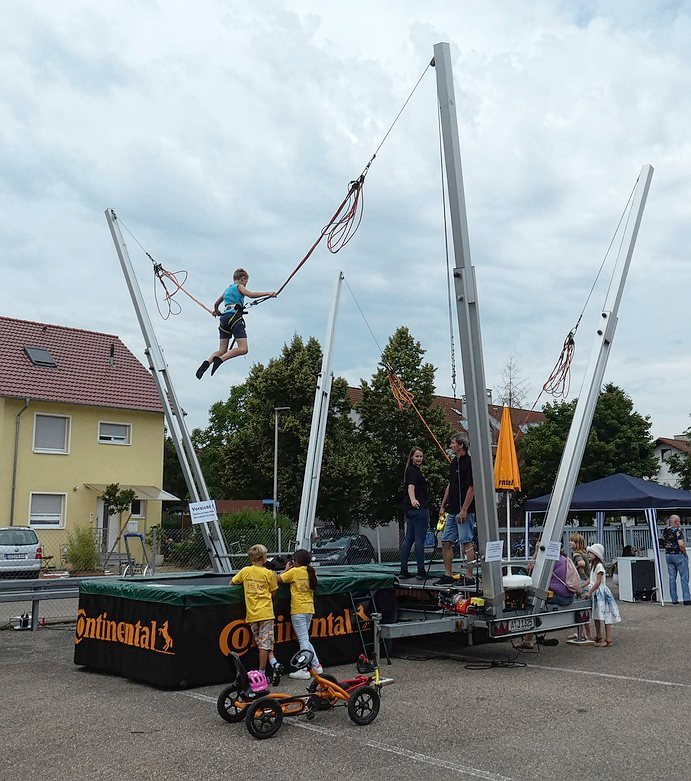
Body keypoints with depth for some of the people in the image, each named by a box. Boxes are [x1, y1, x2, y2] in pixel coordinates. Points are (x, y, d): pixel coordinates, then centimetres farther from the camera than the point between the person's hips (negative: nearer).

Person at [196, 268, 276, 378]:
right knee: (243, 349, -15)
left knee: (222, 351, 7)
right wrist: (268, 293, -7)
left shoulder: (227, 289, 30)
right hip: (235, 316, -8)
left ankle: (207, 362, -20)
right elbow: (250, 294, -10)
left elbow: (216, 304, 41)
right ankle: (220, 359, -33)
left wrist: (216, 312, 62)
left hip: (224, 318, 8)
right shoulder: (239, 286, 9)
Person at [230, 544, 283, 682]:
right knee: (265, 643, 3)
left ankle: (274, 664, -1)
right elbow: (273, 593, 4)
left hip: (252, 614, 2)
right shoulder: (269, 573, -2)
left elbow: (232, 582, 18)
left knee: (261, 644, 7)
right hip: (266, 613, -1)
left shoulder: (245, 571, 4)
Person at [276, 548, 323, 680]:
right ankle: (316, 665, 17)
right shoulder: (310, 572, 8)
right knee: (304, 639, 17)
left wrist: (286, 569, 8)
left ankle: (304, 671, -4)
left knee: (303, 640, -6)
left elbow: (277, 579, -8)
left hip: (298, 610, -7)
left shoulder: (294, 571, -9)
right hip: (309, 609, 7)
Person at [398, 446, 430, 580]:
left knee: (408, 539, 8)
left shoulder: (412, 470, 21)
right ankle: (421, 571, -5)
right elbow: (411, 487, -28)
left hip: (411, 509, 10)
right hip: (419, 509, -10)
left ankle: (403, 570, 8)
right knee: (420, 540, -7)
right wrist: (413, 500, -46)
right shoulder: (413, 471, -10)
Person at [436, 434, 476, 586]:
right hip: (452, 511, 10)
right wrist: (443, 505, 19)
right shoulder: (453, 463, 15)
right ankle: (448, 575, 16)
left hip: (465, 511, -10)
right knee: (446, 541, 10)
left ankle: (469, 576, -1)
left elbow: (472, 488, -16)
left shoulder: (469, 463, -12)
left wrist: (464, 510, -19)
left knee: (466, 542, -5)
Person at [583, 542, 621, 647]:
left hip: (601, 593, -10)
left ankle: (608, 640, -7)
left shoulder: (599, 566, -14)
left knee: (605, 617, -7)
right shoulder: (592, 565, 16)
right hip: (595, 593, 10)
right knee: (596, 617, 15)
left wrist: (589, 592, -20)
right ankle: (598, 637, 26)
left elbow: (598, 582, -19)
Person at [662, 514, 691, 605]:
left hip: (668, 555, 6)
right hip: (678, 555, -6)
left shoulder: (665, 530, 6)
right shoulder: (677, 530, -15)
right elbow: (681, 545, -23)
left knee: (672, 578, 9)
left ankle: (674, 599, 10)